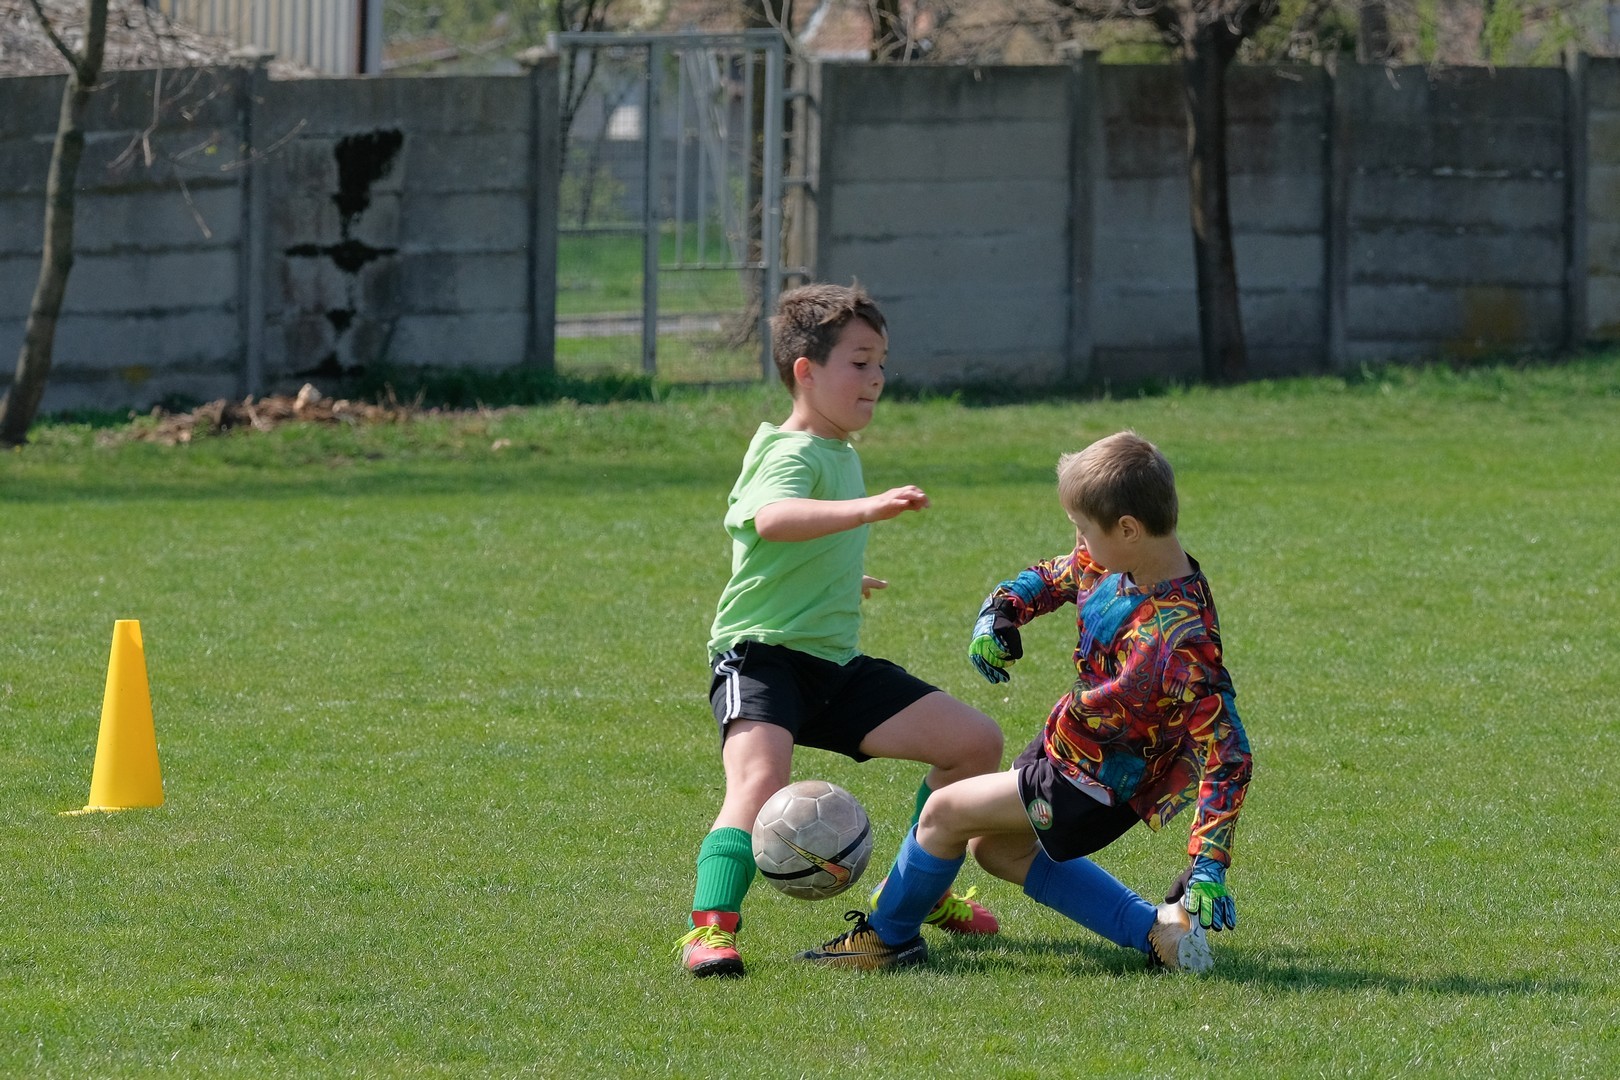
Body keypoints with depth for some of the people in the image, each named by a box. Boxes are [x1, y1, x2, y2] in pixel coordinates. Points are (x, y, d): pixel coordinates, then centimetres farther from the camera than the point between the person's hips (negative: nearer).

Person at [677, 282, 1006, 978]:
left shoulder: (840, 452, 17)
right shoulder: (791, 455, -15)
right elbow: (772, 520, -40)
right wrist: (867, 509, -52)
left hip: (837, 666, 9)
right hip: (761, 656, -9)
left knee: (976, 743, 5)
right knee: (760, 779, -34)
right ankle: (710, 928, -35)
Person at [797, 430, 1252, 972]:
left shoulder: (1181, 638, -35)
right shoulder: (1112, 564, -10)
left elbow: (1227, 754, -35)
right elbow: (1053, 578, 14)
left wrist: (1209, 866, -39)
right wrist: (999, 613, -8)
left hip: (1099, 786, -10)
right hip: (1065, 743, 10)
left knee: (946, 812, -3)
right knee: (997, 848, 25)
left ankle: (888, 936, 24)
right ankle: (1155, 931, 12)